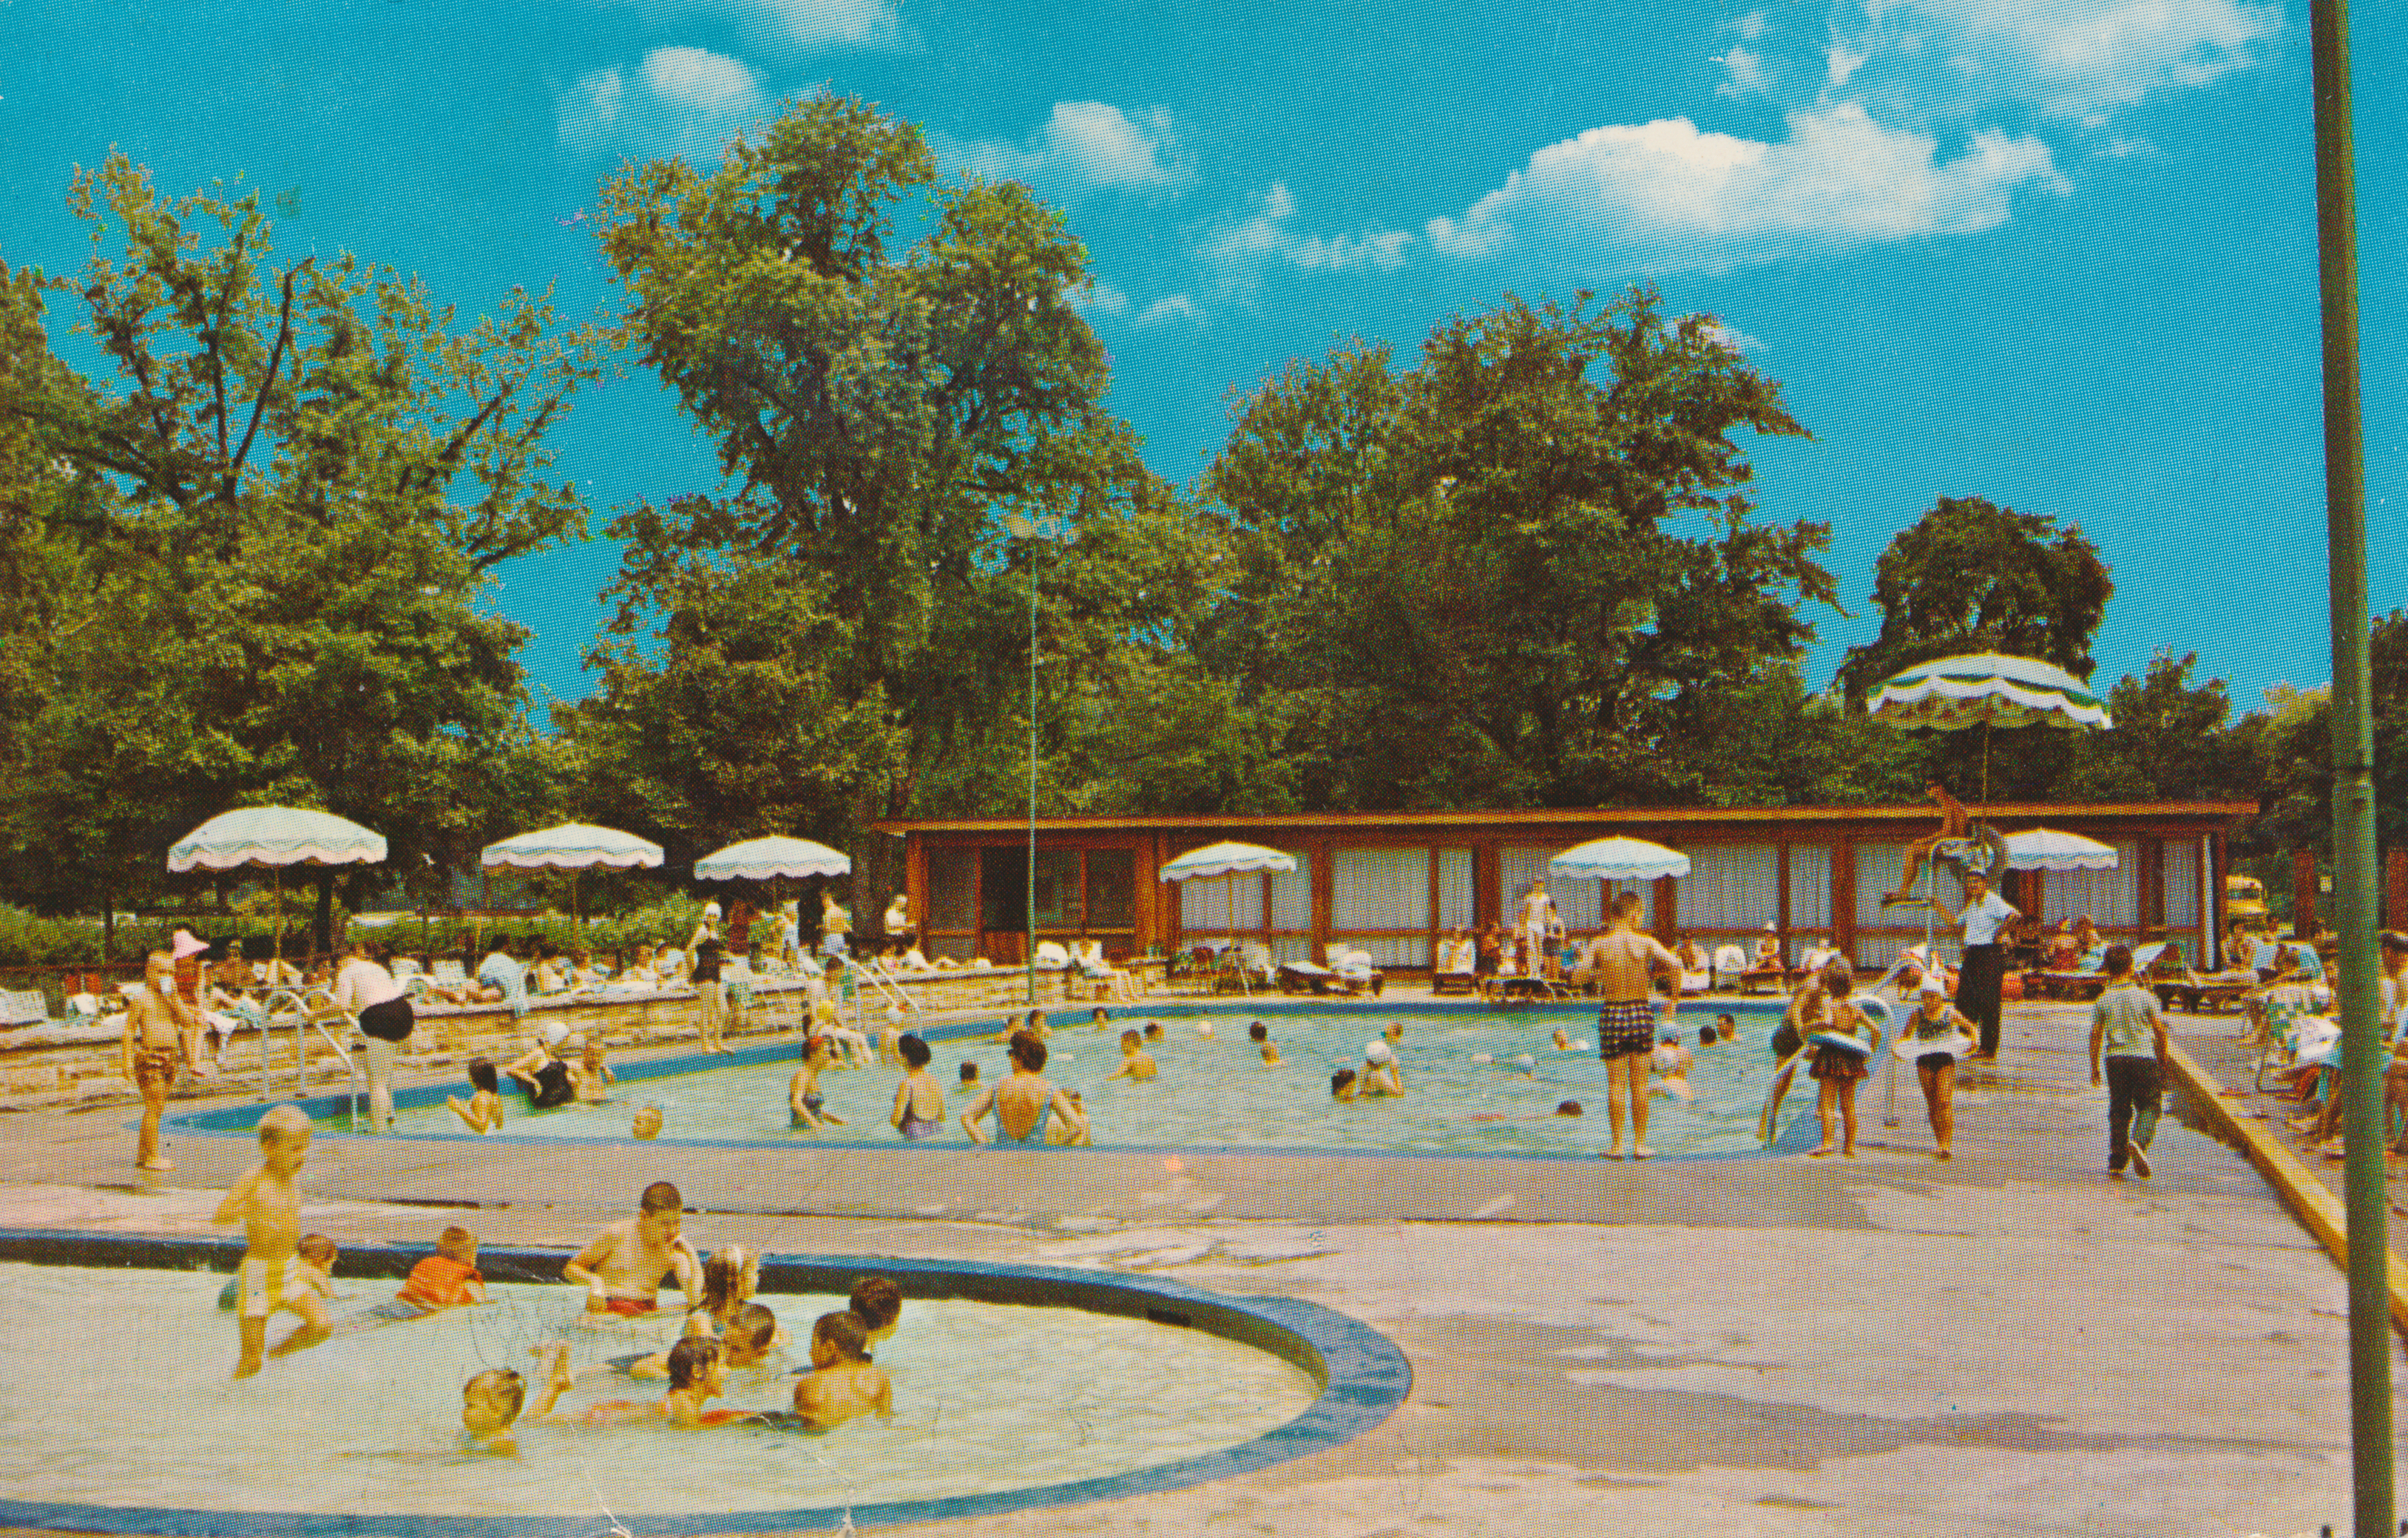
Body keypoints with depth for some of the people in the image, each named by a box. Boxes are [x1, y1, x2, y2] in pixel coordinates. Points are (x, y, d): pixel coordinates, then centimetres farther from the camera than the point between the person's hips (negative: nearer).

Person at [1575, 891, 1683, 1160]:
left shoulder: (1600, 944, -4)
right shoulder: (1646, 943, -4)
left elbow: (1580, 973, -13)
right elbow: (1675, 965, -16)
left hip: (1611, 1014, 0)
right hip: (1640, 1012, 0)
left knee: (1616, 1083, 3)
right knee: (1639, 1083, 7)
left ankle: (1617, 1145, 3)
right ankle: (1640, 1143, 10)